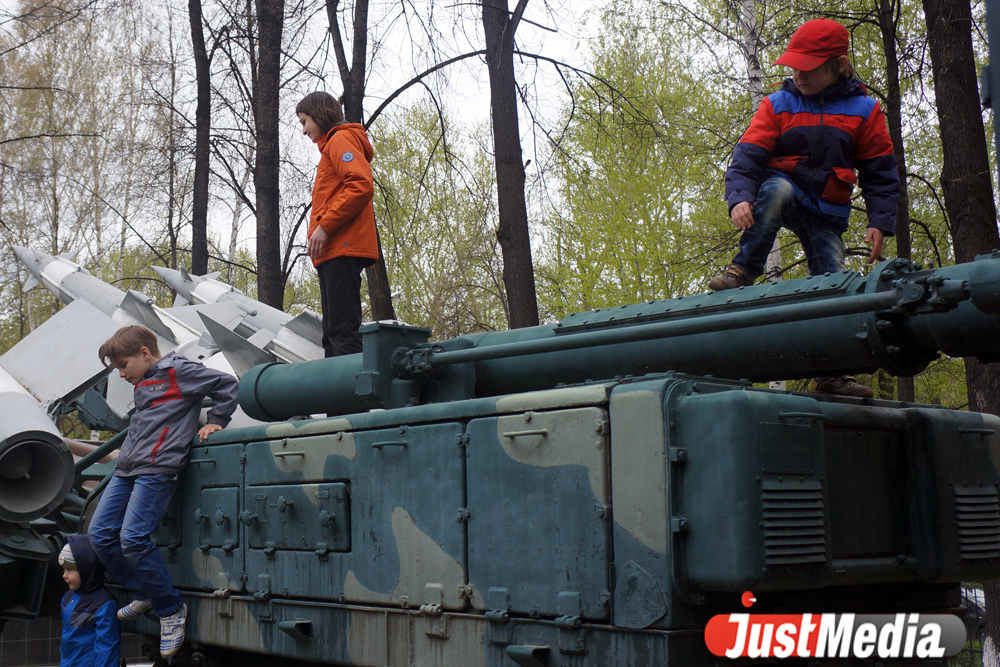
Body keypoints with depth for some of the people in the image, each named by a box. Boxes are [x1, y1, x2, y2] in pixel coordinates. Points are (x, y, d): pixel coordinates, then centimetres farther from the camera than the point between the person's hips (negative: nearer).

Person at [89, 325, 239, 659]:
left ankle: (171, 608, -4)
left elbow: (227, 384, -4)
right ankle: (145, 594, 17)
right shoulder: (142, 385, 24)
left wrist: (215, 421, -2)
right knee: (99, 534, 3)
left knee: (132, 538, -18)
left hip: (157, 469, -10)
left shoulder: (177, 371, -2)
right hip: (127, 469, 10)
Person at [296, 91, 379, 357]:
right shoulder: (331, 145, 29)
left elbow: (361, 185, -16)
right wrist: (320, 229, 14)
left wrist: (324, 227, -16)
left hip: (343, 247, -10)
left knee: (343, 329, -16)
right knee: (333, 332, 7)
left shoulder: (341, 139, 0)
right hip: (334, 250, 10)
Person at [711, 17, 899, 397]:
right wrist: (740, 197, -27)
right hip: (783, 195, -2)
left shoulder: (864, 111, 3)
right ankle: (743, 272, -26)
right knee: (778, 188, -39)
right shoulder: (778, 105, 0)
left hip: (826, 213, 2)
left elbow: (880, 172, 6)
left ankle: (831, 373, -2)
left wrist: (880, 222, -4)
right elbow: (748, 155, -7)